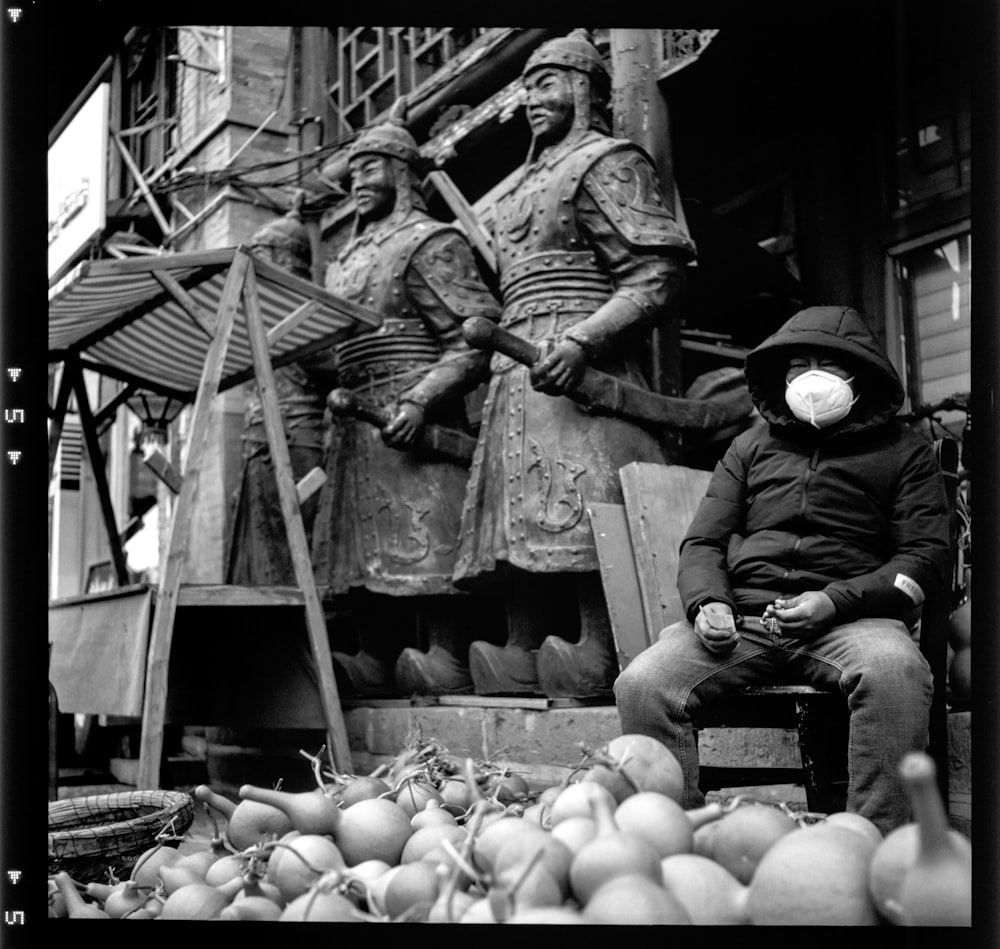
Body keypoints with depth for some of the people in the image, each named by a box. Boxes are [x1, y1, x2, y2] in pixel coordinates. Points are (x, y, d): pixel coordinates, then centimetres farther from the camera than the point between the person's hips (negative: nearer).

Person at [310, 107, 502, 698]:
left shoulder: (432, 242, -2)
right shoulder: (349, 259, 25)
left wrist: (421, 400, -22)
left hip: (416, 425, -8)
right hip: (358, 430, 9)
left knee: (426, 543, -13)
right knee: (371, 554, 6)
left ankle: (449, 664, -12)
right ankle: (376, 664, 9)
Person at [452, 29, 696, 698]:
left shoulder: (608, 162, 2)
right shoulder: (530, 180, 28)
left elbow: (659, 278, -10)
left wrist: (582, 342, -23)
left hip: (576, 372, -9)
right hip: (517, 369, 9)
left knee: (579, 517, -19)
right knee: (526, 531, 2)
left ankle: (601, 658, -21)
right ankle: (524, 663, 2)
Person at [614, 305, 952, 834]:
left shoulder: (903, 451, 16)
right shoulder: (752, 446, 24)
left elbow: (926, 556, 6)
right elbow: (703, 542, 19)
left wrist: (837, 601, -11)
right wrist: (707, 602, -5)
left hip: (852, 617, -2)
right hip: (742, 617, 2)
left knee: (895, 671, -37)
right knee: (642, 685, -24)